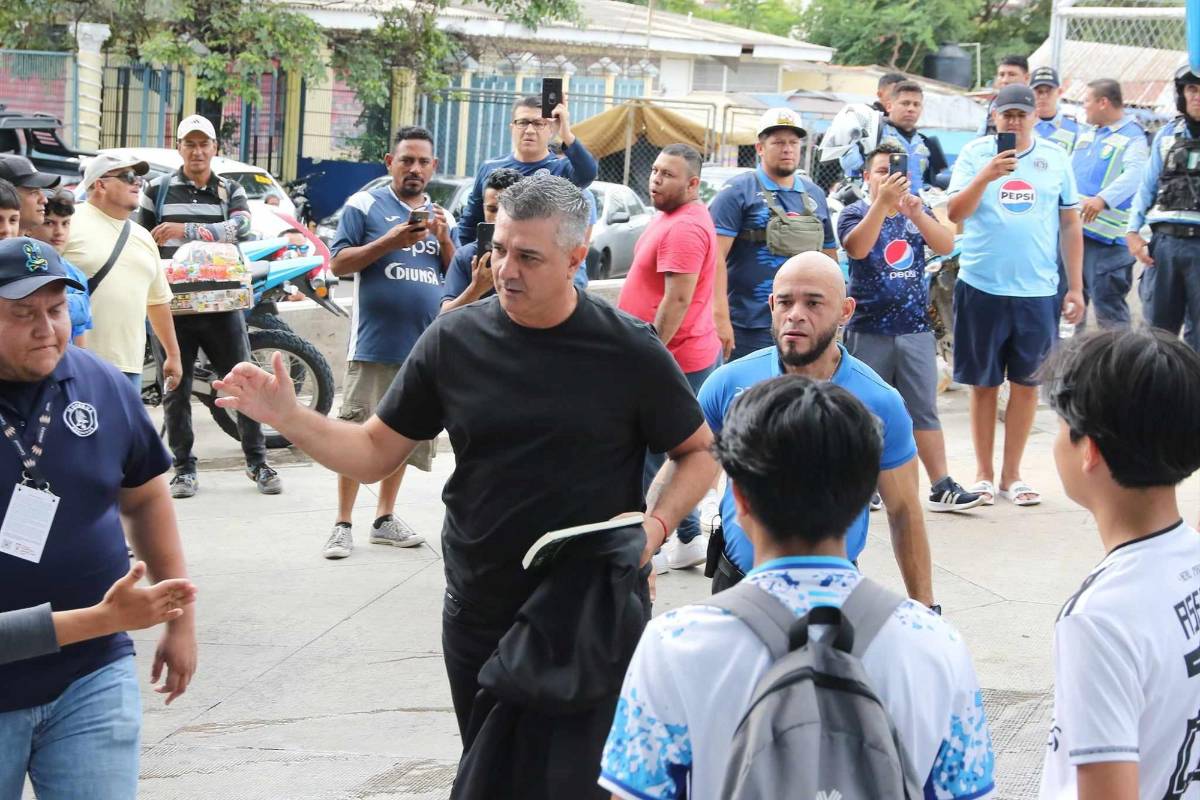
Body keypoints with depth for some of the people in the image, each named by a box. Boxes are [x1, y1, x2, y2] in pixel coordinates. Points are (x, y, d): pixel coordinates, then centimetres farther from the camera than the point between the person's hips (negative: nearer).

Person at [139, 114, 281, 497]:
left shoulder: (231, 191, 8)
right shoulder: (158, 190, 7)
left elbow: (239, 227, -13)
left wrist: (186, 229, -23)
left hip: (221, 304, 0)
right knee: (176, 391, 3)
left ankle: (257, 462, 13)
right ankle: (184, 469, 12)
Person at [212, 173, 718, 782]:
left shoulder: (628, 352, -9)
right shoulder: (454, 341, -2)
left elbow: (698, 453, 2)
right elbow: (375, 453, 5)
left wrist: (655, 524, -16)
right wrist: (288, 418, -11)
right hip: (479, 618, 3)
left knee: (578, 780, 2)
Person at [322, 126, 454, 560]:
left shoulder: (441, 217, 15)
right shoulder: (365, 205, 0)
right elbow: (339, 264, -5)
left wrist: (444, 242, -4)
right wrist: (390, 242, -16)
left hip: (425, 345, 5)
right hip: (374, 344, -5)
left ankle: (385, 519, 21)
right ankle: (343, 524, -1)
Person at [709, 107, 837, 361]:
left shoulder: (815, 195, 14)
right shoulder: (738, 192, -3)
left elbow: (829, 257, 19)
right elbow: (716, 257, -12)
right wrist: (720, 318, -20)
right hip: (750, 330, -5)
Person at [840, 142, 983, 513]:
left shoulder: (917, 212, 11)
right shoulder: (855, 213, 0)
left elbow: (946, 246, -5)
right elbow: (857, 248, -21)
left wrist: (916, 213, -21)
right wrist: (882, 201, -30)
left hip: (915, 329, 3)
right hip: (868, 332, -3)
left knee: (924, 412, 2)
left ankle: (941, 488, 0)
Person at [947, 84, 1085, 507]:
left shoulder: (1055, 158, 6)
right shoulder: (975, 154, 1)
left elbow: (1070, 223, 11)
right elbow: (955, 213, -7)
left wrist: (1075, 287, 8)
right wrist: (985, 176, -23)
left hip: (1037, 290, 1)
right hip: (982, 286, -1)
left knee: (1027, 382, 5)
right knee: (983, 383, 6)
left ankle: (1011, 473, 16)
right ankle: (983, 473, 16)